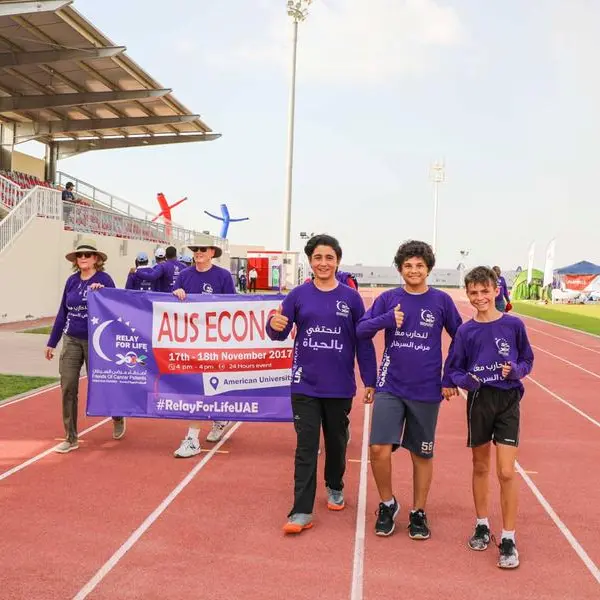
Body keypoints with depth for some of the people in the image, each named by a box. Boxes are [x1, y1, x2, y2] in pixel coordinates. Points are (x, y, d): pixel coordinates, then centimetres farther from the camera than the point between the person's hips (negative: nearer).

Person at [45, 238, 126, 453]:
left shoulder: (104, 279, -8)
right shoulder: (72, 280, 6)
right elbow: (63, 312, 11)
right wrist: (52, 342, 13)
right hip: (71, 340, 4)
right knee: (68, 388, 0)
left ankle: (118, 419, 36)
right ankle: (71, 438, 9)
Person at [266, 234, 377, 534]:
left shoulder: (351, 298, -2)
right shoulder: (298, 295, -1)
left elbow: (364, 341, 1)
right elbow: (280, 333, -1)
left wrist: (370, 381, 1)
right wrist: (275, 326, -25)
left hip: (340, 388, 1)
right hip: (305, 385, 0)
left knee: (336, 442, 18)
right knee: (306, 447, 0)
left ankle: (335, 487, 42)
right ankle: (302, 511, 4)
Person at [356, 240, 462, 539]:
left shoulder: (441, 300, 0)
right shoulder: (388, 298, 2)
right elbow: (361, 330, -5)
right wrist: (388, 318, -22)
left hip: (427, 390, 0)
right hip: (390, 387, 0)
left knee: (422, 455, 10)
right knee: (379, 449, -10)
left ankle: (418, 513, 28)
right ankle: (387, 504, 15)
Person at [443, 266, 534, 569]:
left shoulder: (513, 325, -4)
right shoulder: (465, 331, -1)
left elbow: (527, 360, 6)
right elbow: (452, 370, 3)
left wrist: (516, 370, -16)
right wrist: (466, 380, -17)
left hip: (508, 402, -2)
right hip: (478, 401, 2)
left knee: (506, 472, -7)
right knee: (480, 467, 14)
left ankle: (508, 539, 6)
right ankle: (482, 525, 32)